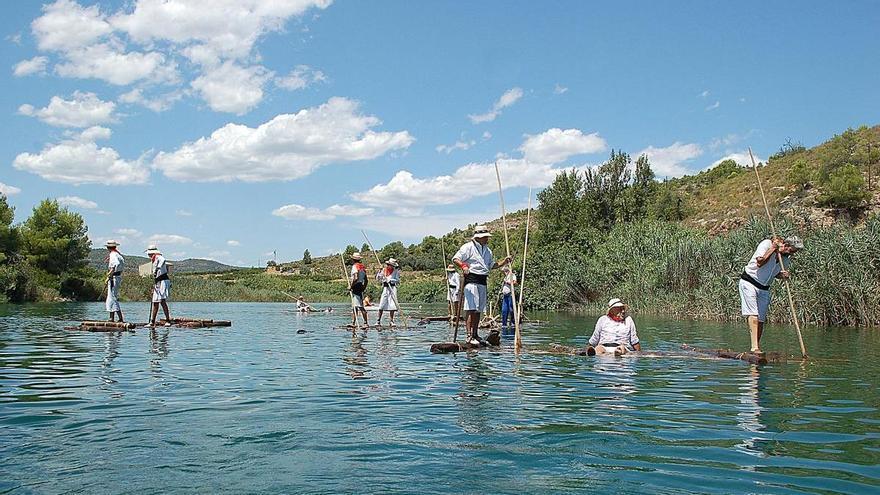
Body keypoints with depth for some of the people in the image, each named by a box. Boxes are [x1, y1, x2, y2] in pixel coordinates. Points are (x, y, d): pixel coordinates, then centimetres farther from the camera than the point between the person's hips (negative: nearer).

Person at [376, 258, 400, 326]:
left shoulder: (396, 271, 3)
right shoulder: (384, 270, 8)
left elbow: (398, 281, -4)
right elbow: (378, 278, 9)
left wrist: (391, 280, -19)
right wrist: (379, 272, -7)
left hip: (393, 288, -1)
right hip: (385, 288, 1)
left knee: (392, 305, -5)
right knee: (381, 305, -3)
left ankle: (392, 321, 3)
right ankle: (379, 321, 3)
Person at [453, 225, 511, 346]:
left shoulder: (488, 250, 20)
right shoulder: (468, 247, -4)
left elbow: (492, 265, 26)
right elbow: (455, 259, -10)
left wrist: (503, 263, 11)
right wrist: (463, 265, -28)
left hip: (483, 281, 8)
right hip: (471, 280, -8)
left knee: (478, 310, 10)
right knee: (471, 308, -12)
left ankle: (475, 335, 17)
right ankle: (469, 336, -13)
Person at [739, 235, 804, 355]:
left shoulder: (786, 258, 6)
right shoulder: (766, 244, -14)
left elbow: (776, 274, 17)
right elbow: (760, 262, -26)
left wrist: (783, 275, -6)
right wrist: (773, 248, -24)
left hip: (764, 289, 7)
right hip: (749, 283, -7)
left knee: (761, 319, 4)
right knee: (753, 314, -17)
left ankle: (757, 347, 10)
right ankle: (754, 347, -24)